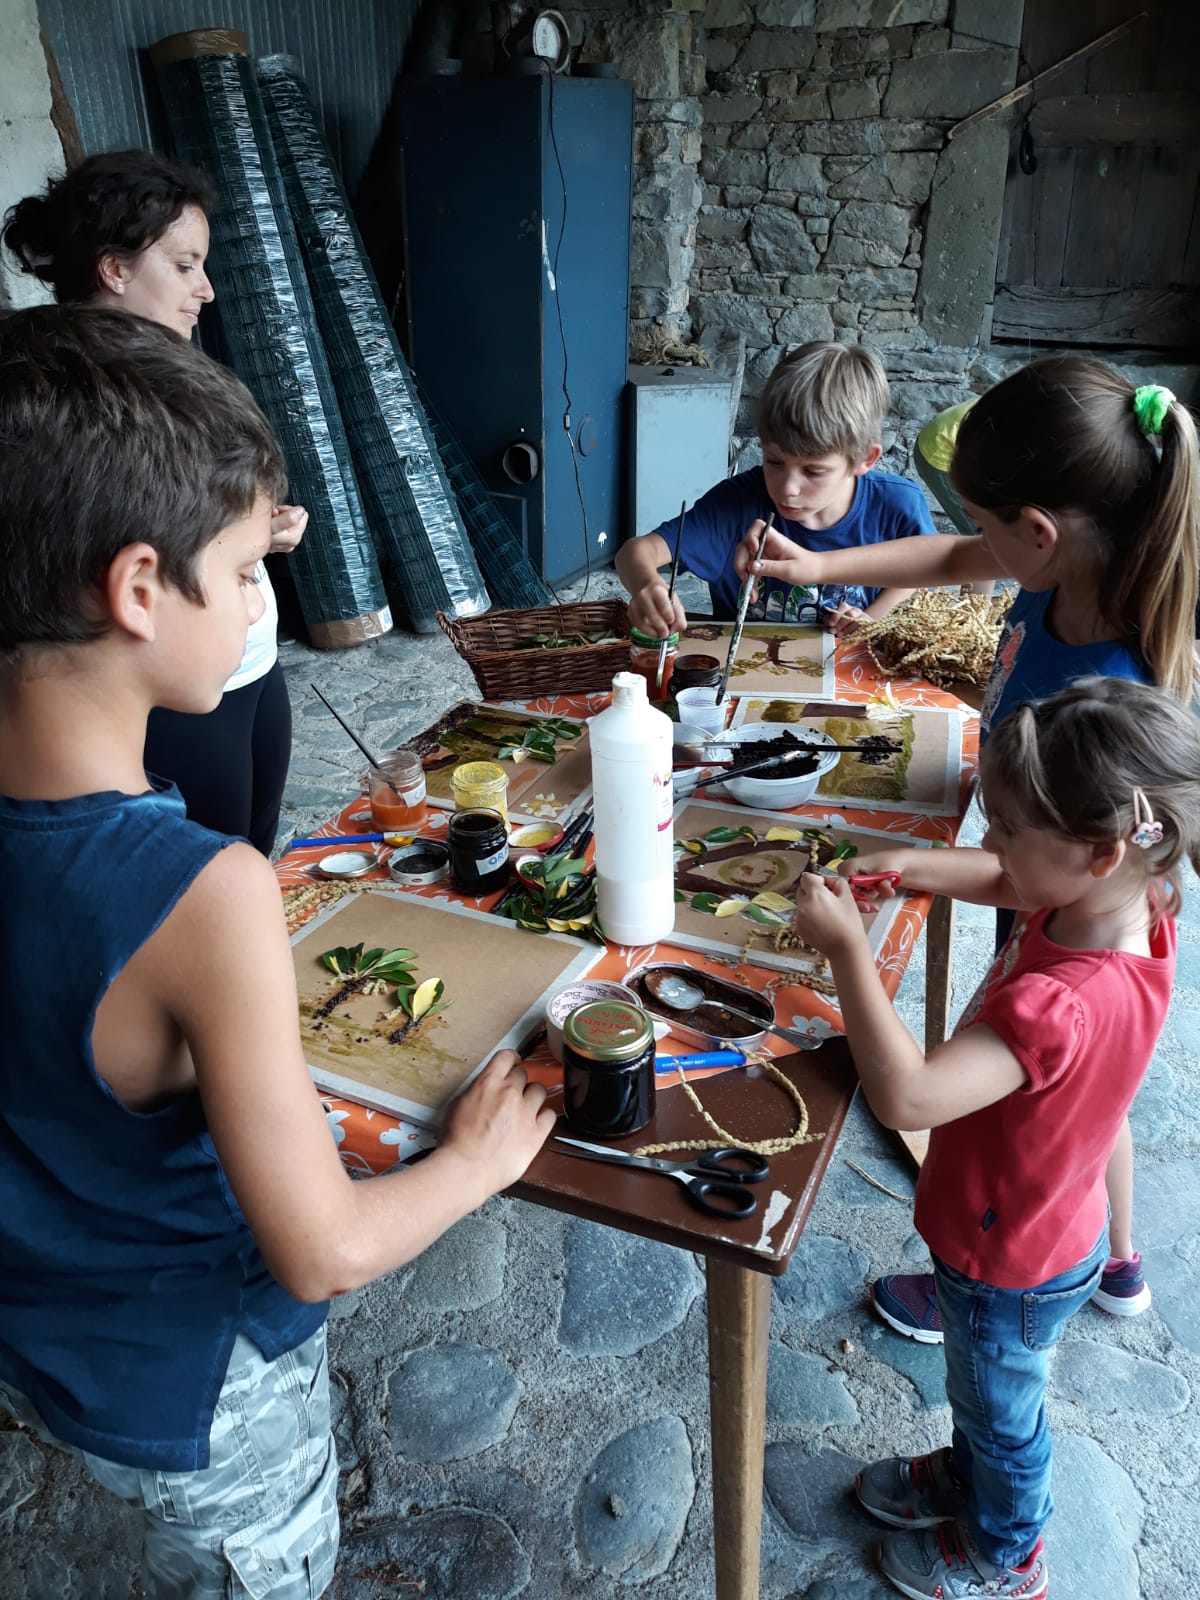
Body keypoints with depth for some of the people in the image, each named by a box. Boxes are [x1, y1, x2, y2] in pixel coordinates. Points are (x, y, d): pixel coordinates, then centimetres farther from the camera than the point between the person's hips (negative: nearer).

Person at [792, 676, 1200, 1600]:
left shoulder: (1062, 1005, -44)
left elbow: (906, 1097, -48)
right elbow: (999, 880, 1)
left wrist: (848, 947, -41)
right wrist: (902, 865, -15)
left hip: (1012, 1264, -7)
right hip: (1044, 1224, 7)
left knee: (1001, 1411, 24)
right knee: (987, 1395, 34)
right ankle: (967, 1480, 63)